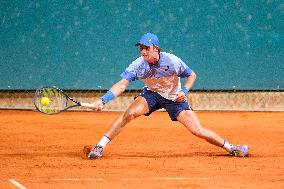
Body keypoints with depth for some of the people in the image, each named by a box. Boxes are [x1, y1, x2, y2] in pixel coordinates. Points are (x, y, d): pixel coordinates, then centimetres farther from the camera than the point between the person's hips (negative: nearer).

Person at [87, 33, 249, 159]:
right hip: (151, 94, 1)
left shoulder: (172, 61, -25)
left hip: (175, 98, -1)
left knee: (198, 131, -10)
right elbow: (122, 85, -29)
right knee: (129, 114, -25)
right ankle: (100, 147, -17)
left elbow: (192, 75, -10)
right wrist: (103, 100, -42)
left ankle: (231, 148, 8)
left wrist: (184, 91, -28)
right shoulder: (138, 65, -22)